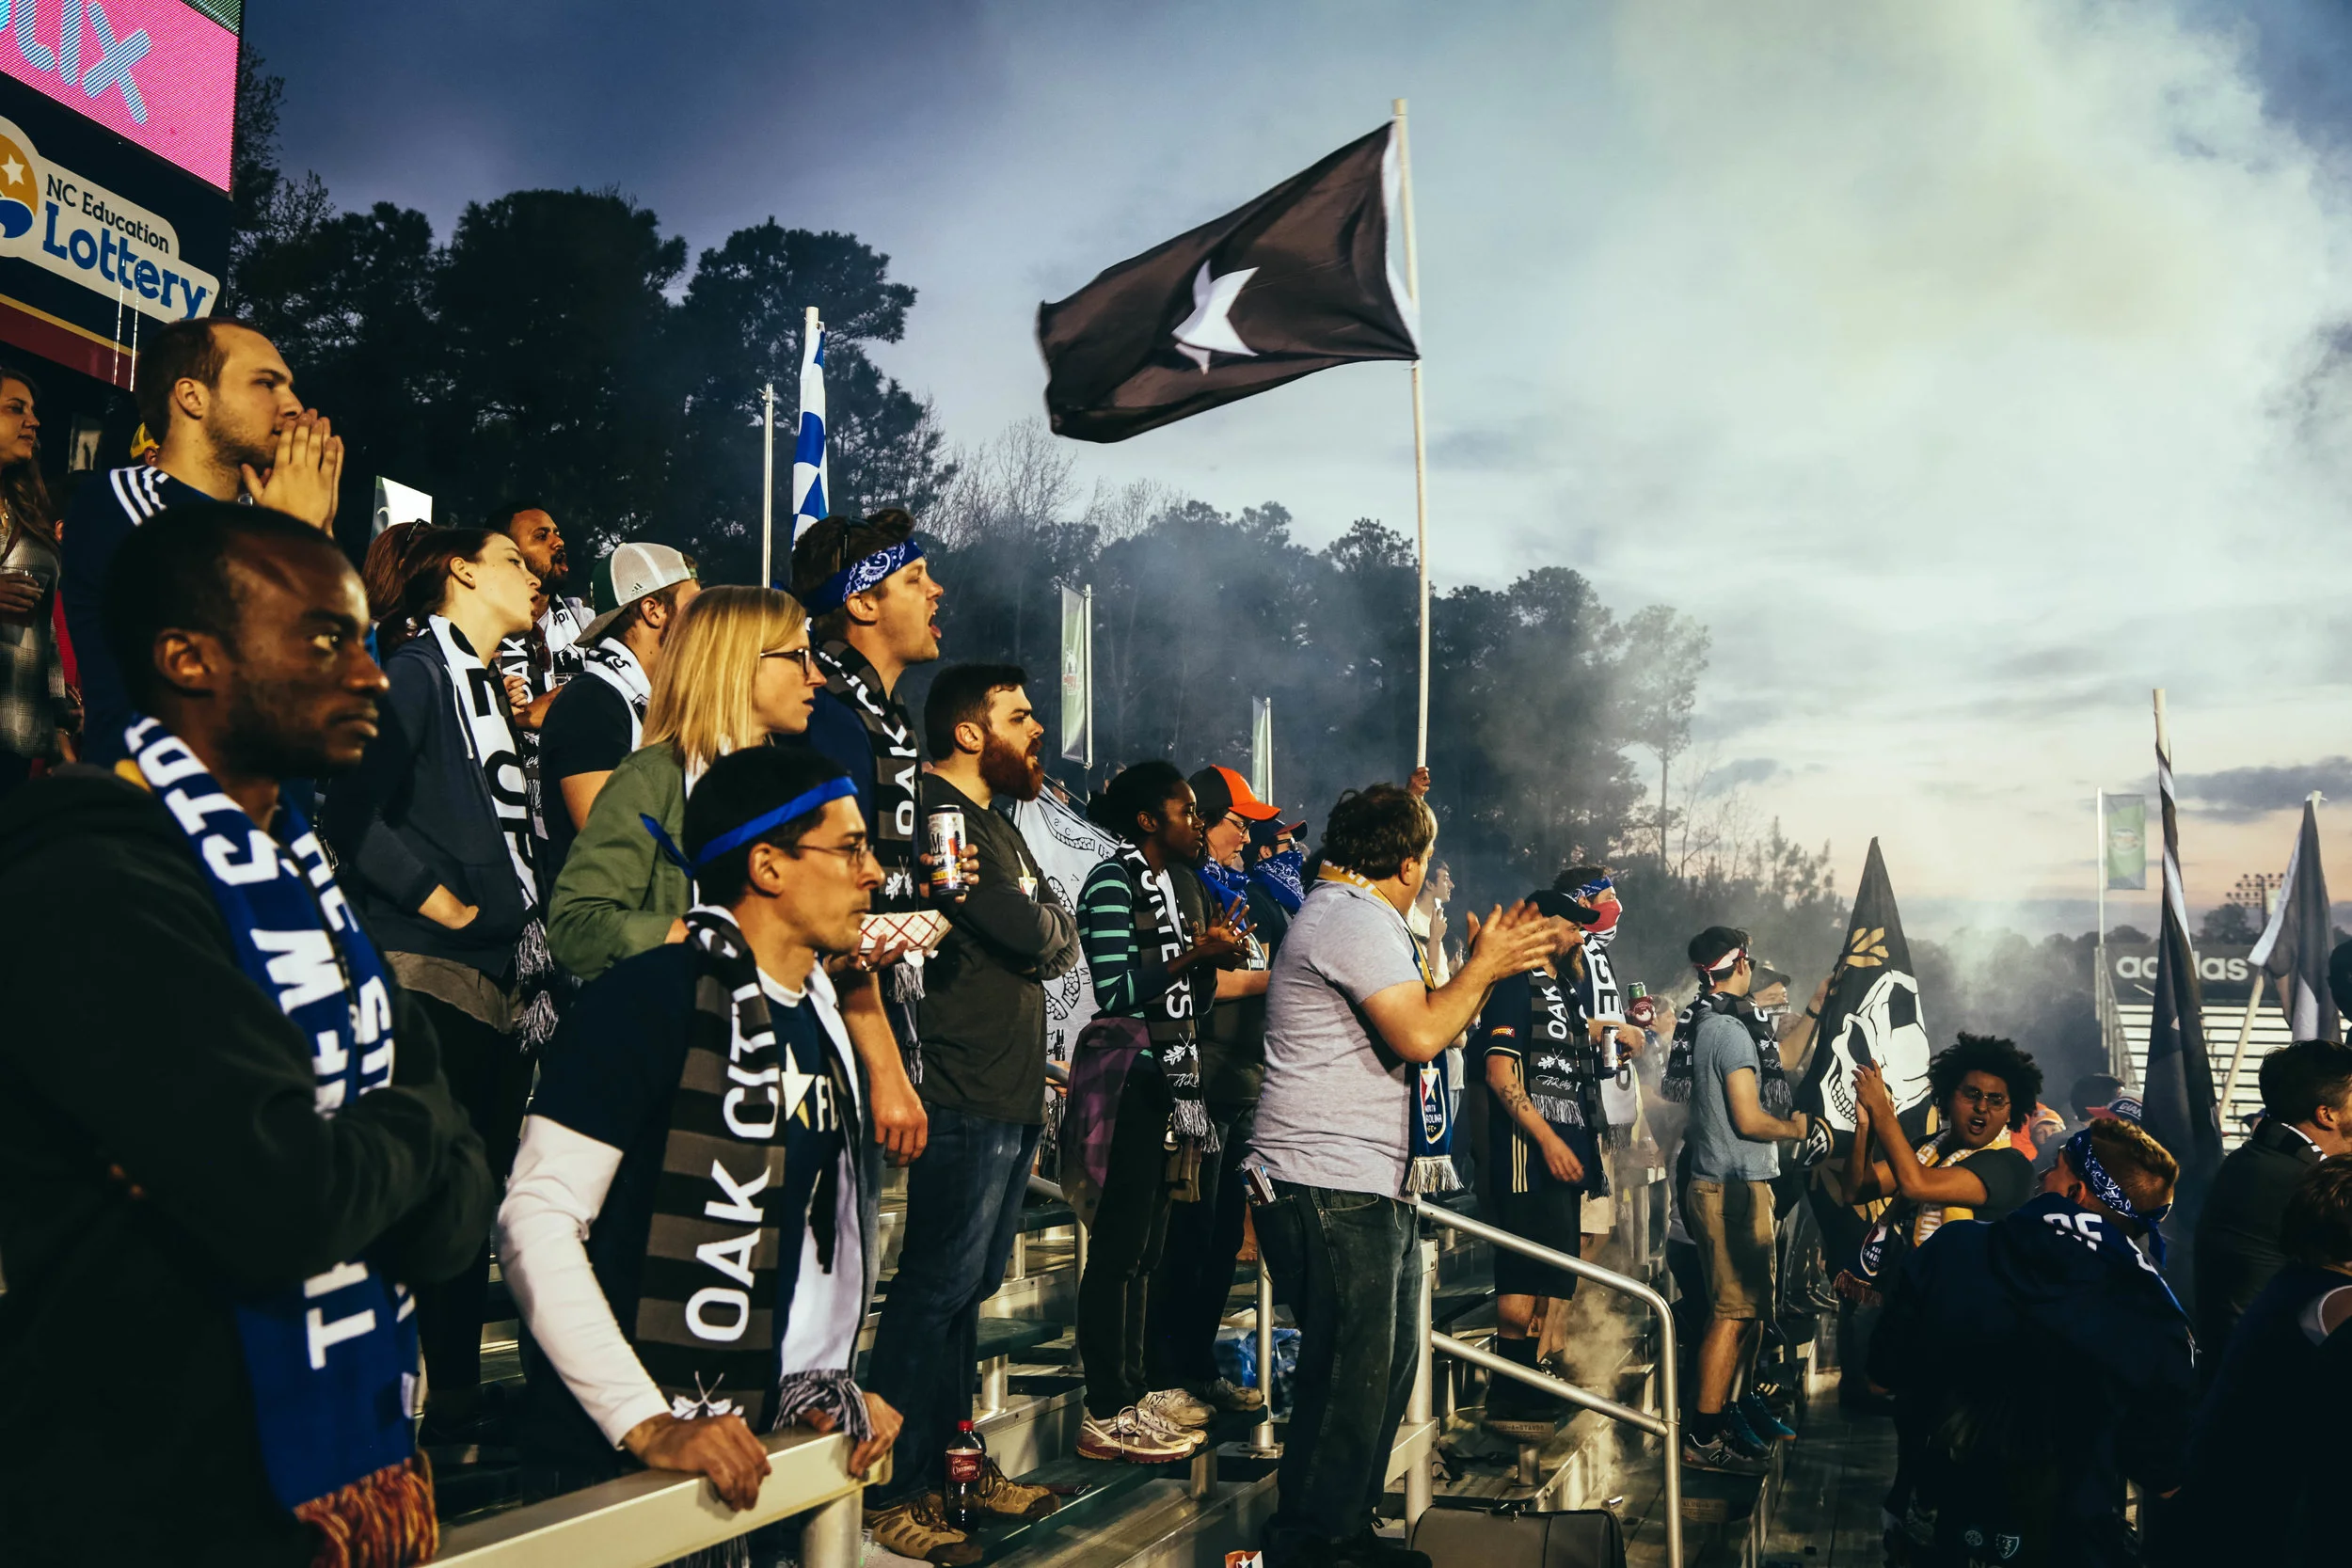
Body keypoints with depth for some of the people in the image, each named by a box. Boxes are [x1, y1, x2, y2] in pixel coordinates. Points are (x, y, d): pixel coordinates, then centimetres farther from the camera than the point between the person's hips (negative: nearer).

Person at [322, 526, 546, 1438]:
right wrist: (441, 902, -14)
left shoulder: (493, 689, 21)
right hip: (433, 973, -9)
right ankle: (434, 1401, 6)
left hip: (498, 977, 9)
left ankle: (460, 1390, 23)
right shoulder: (418, 671, -6)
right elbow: (352, 806, -16)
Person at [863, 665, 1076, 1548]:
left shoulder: (992, 820, 21)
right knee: (938, 1286, -5)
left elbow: (1062, 945, 17)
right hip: (966, 1097, -10)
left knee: (971, 1285, 15)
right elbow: (1038, 938, -18)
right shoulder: (942, 814, -12)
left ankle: (951, 1459, 26)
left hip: (1009, 1094, 10)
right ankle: (891, 1495, 3)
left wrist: (1037, 931, -2)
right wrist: (1042, 924, 2)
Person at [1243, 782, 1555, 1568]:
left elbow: (1422, 1025, 24)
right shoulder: (1355, 918, -14)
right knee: (1350, 1379, -6)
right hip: (1329, 1187, -11)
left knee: (1386, 1366, 16)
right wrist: (1481, 969, -7)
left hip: (1370, 1189, 11)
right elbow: (1419, 1037, -22)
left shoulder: (1357, 917, 22)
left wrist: (1483, 969, 16)